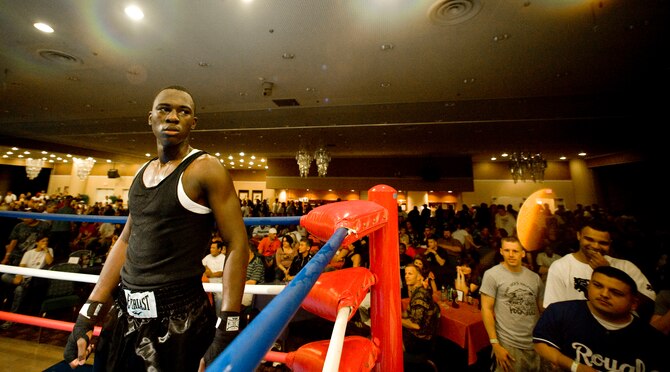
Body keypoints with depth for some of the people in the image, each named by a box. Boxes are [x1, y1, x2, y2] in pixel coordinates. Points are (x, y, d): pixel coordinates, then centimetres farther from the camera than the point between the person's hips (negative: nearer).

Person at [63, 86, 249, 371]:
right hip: (126, 314, 7)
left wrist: (226, 331, -21)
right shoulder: (142, 172, 7)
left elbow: (237, 246, -18)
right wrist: (88, 315, 11)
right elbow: (126, 241, 12)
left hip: (178, 316, -6)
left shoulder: (205, 169, -15)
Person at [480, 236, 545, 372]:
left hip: (536, 345, 4)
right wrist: (495, 344, -13)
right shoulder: (492, 274, -10)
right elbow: (486, 309, -10)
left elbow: (541, 310, 11)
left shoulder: (535, 277, 5)